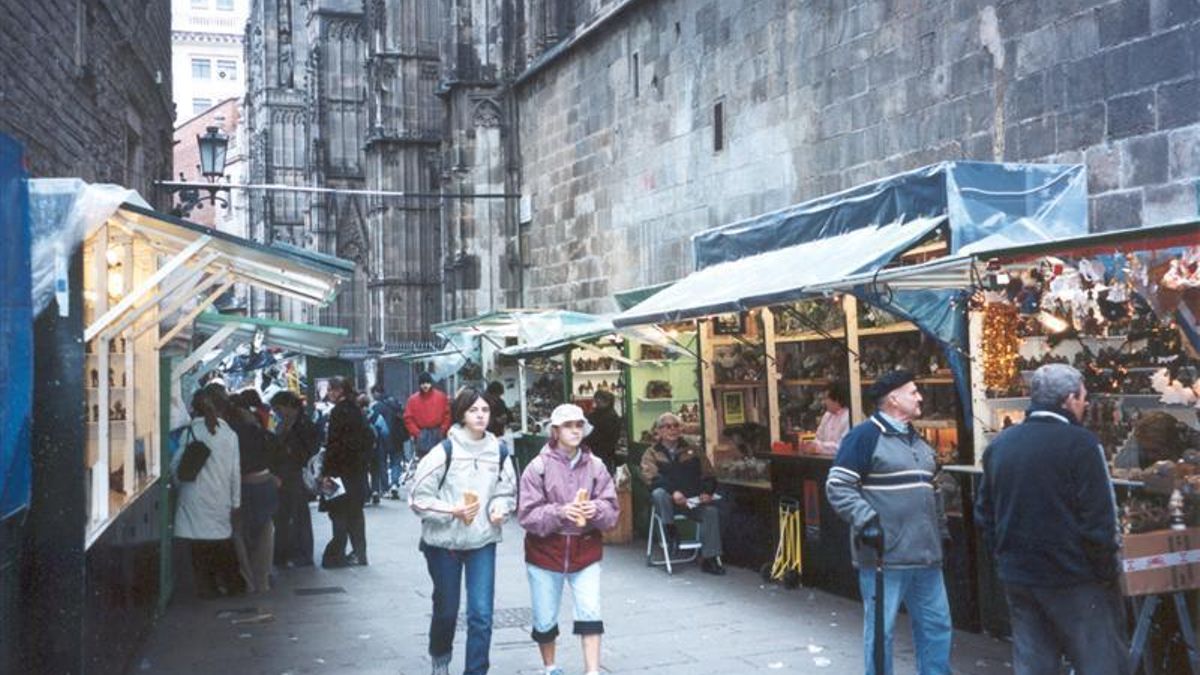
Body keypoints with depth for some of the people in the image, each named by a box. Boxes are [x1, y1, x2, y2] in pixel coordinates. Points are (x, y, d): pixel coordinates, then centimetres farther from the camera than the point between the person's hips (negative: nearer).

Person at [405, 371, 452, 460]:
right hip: (421, 435, 0)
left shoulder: (441, 397, 1)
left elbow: (447, 414, 3)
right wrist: (416, 433, -7)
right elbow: (408, 418, 1)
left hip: (437, 434, 0)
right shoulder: (413, 399, 1)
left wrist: (443, 430, -4)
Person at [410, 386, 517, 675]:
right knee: (446, 609, 16)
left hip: (483, 542, 2)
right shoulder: (445, 451, -13)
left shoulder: (498, 452, -3)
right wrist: (452, 511, -21)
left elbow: (506, 492, 10)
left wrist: (500, 509, -10)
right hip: (443, 542, -2)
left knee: (481, 614, -5)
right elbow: (419, 497, -10)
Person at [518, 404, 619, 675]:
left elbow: (612, 509, -2)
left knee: (590, 612, -9)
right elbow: (527, 515, -12)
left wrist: (596, 510, -24)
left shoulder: (596, 466, -2)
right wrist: (560, 512, -26)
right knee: (545, 619, 11)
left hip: (585, 551, 1)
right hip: (545, 553, -1)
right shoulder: (539, 467, -9)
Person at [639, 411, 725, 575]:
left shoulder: (693, 452, 19)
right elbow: (651, 477, -7)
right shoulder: (652, 454, 11)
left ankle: (710, 558, -22)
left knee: (711, 511, -27)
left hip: (694, 500, 2)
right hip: (669, 500, -2)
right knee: (659, 493, -35)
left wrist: (707, 492, -10)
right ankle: (670, 529, -13)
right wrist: (673, 492, -25)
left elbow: (709, 475, 13)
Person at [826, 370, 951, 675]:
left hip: (925, 555, 8)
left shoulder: (918, 440, 17)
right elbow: (838, 486, -15)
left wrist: (941, 528, 23)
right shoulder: (865, 435, -10)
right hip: (885, 556, -8)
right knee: (881, 629, 2)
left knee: (937, 624, 14)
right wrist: (866, 521, -22)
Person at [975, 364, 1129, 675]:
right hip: (1074, 579, -6)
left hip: (1017, 577, 6)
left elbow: (984, 513, 12)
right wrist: (1108, 573, -4)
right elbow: (1099, 520, -15)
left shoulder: (999, 444, 6)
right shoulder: (1080, 444, -14)